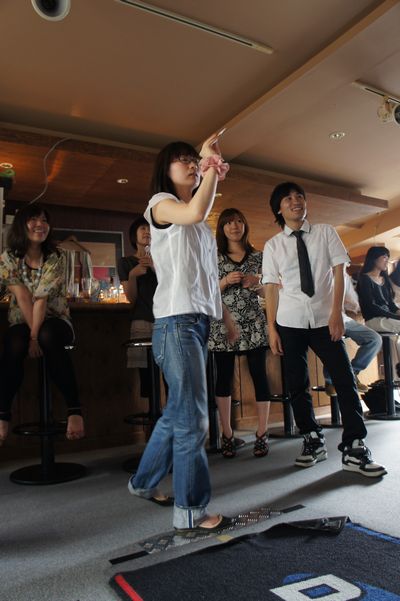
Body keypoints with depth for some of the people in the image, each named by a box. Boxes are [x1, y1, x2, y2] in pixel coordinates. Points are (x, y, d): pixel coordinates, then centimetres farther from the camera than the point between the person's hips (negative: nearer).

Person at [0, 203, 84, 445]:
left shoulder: (57, 257, -7)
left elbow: (42, 299, -17)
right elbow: (23, 298, -12)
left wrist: (36, 336, -23)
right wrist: (31, 335, -19)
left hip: (55, 322, -1)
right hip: (22, 323, 2)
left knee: (49, 337, -36)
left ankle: (75, 408, -32)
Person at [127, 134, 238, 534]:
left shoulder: (200, 225, 24)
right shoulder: (160, 203, 1)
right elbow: (194, 212, -23)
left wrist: (226, 316, 21)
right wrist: (212, 168, -11)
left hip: (199, 321, 9)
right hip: (176, 321, -9)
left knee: (178, 412, 15)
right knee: (191, 418, -8)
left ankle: (143, 482, 32)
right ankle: (190, 513, 3)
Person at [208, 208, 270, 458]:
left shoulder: (258, 256, 11)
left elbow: (269, 291, 14)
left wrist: (257, 284, -7)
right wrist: (225, 281, -12)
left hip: (254, 324, 1)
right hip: (223, 325, 0)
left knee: (259, 375, -2)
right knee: (224, 378, 1)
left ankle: (262, 434, 9)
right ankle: (227, 435, 12)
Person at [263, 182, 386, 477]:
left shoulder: (326, 232, 5)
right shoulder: (273, 245, 5)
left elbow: (339, 272, 0)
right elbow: (272, 288, 1)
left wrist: (337, 313, -10)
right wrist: (272, 328, -3)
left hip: (325, 318, 0)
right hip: (290, 322, 1)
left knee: (345, 379, -4)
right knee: (297, 384, 6)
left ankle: (354, 448, 7)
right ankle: (313, 441, 23)